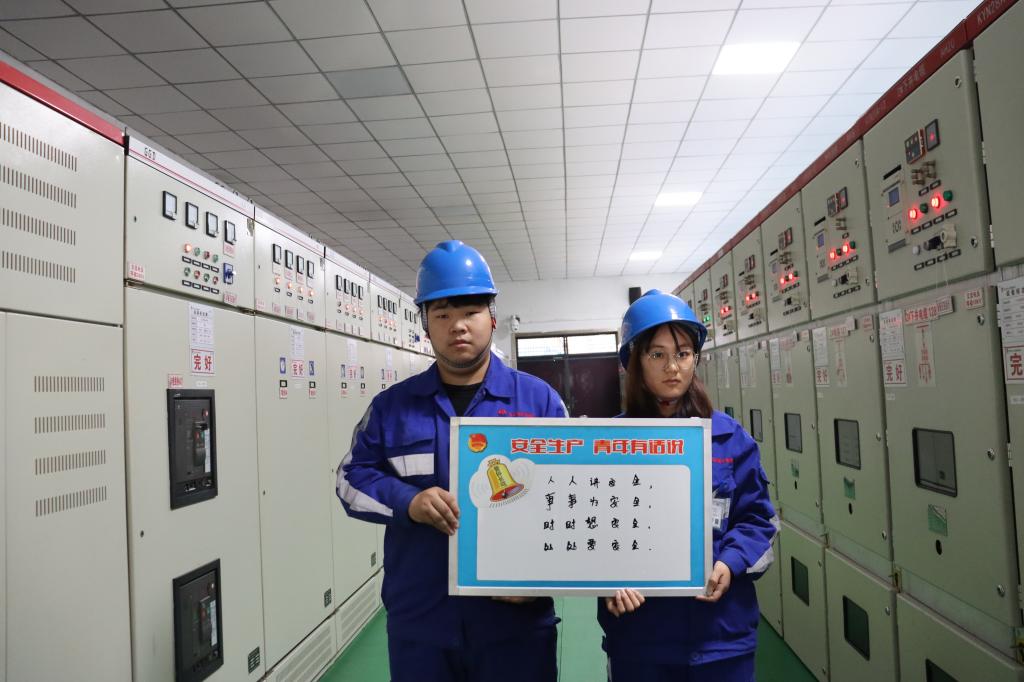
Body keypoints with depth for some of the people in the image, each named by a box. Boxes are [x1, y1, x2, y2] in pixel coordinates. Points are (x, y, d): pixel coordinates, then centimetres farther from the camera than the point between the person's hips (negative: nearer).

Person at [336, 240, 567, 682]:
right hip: (417, 622, 2)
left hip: (517, 620, -1)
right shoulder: (392, 406, 4)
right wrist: (408, 502, -14)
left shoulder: (539, 399, 0)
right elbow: (351, 478, 5)